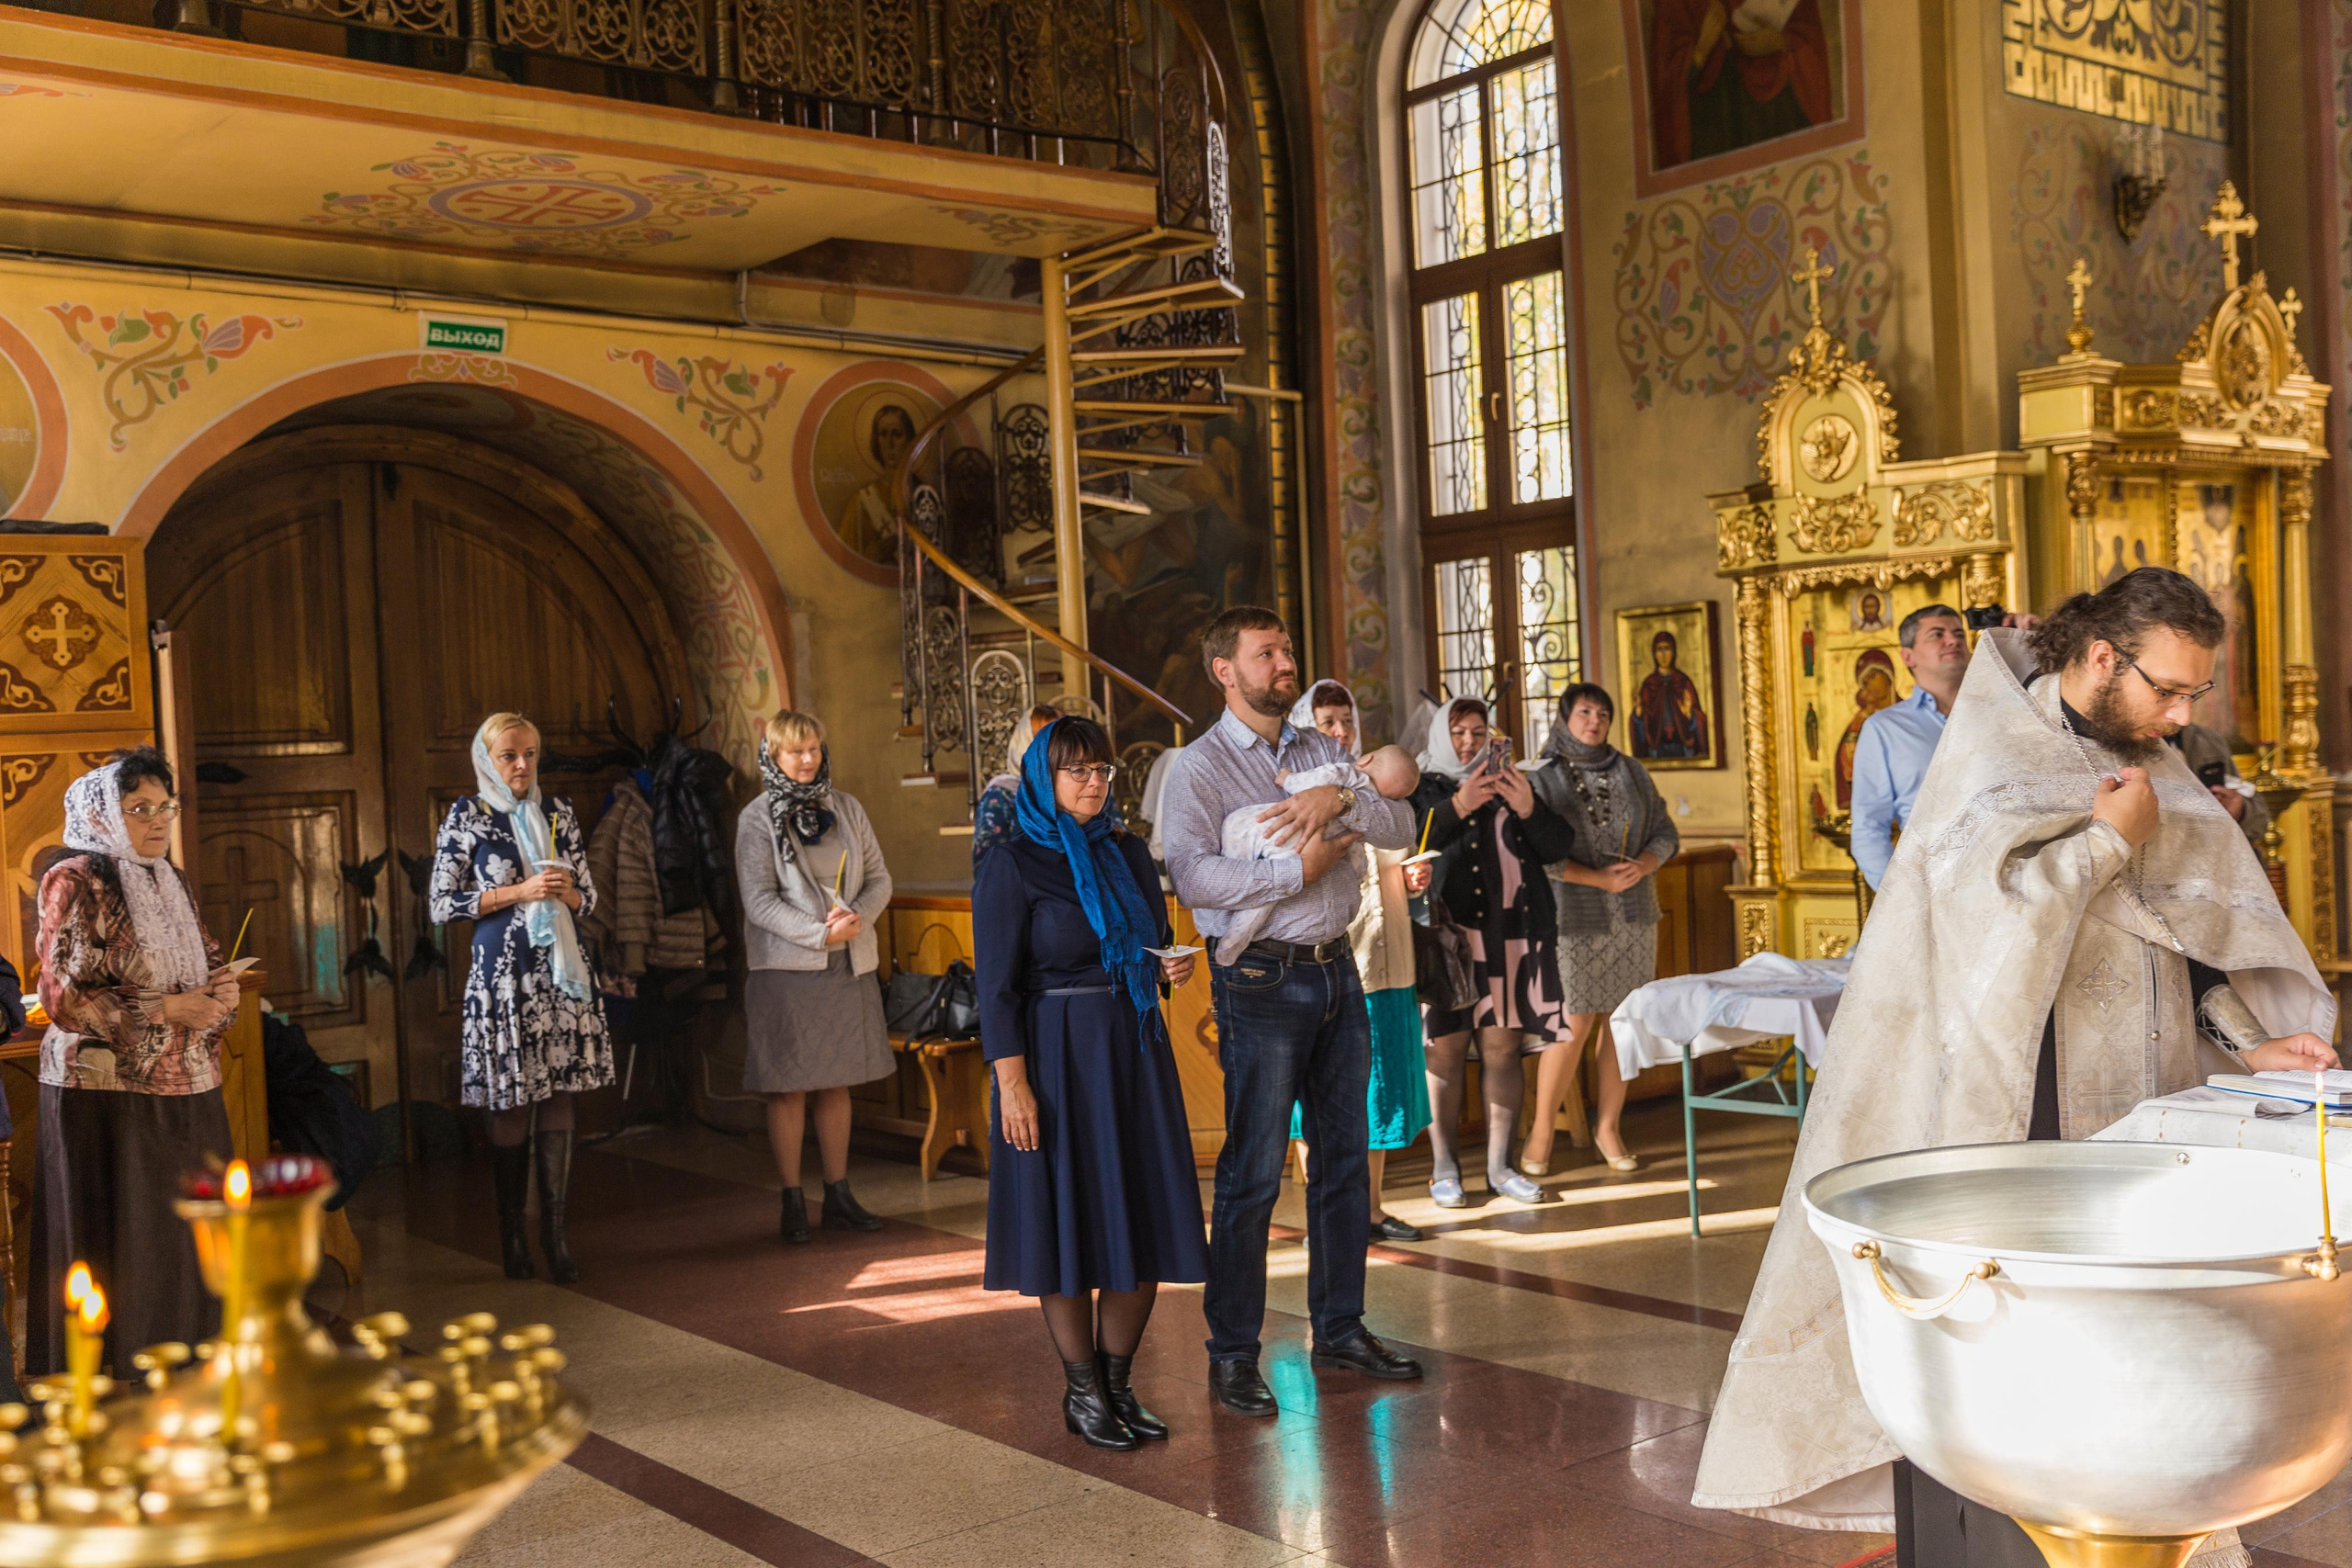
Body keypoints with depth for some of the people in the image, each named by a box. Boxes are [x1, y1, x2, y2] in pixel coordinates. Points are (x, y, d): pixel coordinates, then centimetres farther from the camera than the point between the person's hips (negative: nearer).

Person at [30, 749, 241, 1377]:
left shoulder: (173, 883, 16)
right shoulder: (75, 882, -6)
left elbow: (208, 961, 24)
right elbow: (64, 996, -12)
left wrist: (223, 989, 1)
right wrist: (166, 1008, -16)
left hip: (187, 1090, 7)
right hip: (106, 1093, -6)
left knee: (189, 1241, 6)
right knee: (121, 1248, -4)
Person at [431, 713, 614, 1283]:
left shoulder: (557, 814, 12)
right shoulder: (466, 816, 2)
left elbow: (588, 897, 17)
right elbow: (442, 905, -2)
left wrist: (565, 892, -7)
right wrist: (520, 892, -10)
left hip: (561, 966, 3)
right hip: (503, 969, -3)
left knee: (560, 1098, 0)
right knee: (511, 1103, 0)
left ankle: (556, 1231, 4)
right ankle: (513, 1235, 10)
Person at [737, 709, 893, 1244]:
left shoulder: (847, 809, 10)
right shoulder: (757, 818, -2)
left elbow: (879, 879, 9)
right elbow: (759, 901, -9)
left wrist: (857, 916, -11)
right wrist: (820, 934, -18)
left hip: (849, 967, 4)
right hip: (786, 969, -4)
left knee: (836, 1085, 9)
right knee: (789, 1090, -1)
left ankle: (839, 1197, 15)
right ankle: (793, 1203, 8)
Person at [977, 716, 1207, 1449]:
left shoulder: (1129, 853, 9)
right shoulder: (1012, 864, -7)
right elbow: (997, 985, -10)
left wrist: (1173, 967, -5)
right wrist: (1013, 1084, -17)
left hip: (1135, 1051, 6)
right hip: (1058, 1054, -6)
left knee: (1145, 1219, 6)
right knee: (1070, 1219, 1)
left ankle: (1117, 1381, 19)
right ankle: (1082, 1390, 15)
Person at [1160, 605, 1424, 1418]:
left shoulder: (1323, 751, 13)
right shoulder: (1198, 767, -7)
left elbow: (1402, 826, 4)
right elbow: (1191, 876, -21)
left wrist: (1341, 799, -14)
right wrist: (1297, 871, -20)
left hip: (1336, 970, 7)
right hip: (1262, 978, -6)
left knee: (1344, 1159, 13)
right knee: (1253, 1173, -3)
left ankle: (1340, 1327, 26)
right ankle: (1232, 1355, 7)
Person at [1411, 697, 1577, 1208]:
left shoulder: (1510, 784, 19)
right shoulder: (1423, 790, 8)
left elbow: (1559, 847, 11)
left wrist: (1529, 809, -6)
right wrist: (1457, 807, -19)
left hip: (1510, 935, 3)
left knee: (1502, 1050, 3)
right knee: (1444, 1050, -3)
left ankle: (1499, 1166, 12)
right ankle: (1444, 1168, 6)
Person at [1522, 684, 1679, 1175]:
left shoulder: (1632, 772, 10)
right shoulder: (1543, 780, -2)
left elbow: (1665, 833, 9)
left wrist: (1642, 865, -12)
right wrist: (1602, 879, -17)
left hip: (1634, 917, 4)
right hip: (1574, 918, -4)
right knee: (1574, 1025, -7)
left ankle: (1608, 1127, 17)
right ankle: (1542, 1131, 7)